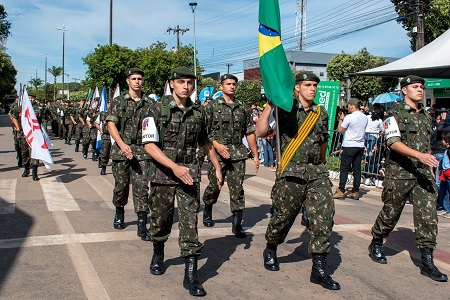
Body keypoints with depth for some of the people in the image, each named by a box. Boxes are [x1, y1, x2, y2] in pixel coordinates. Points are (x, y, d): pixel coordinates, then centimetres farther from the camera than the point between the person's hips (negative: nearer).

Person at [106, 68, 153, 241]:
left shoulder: (150, 103, 8)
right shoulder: (118, 102, 5)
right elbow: (111, 124, -3)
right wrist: (122, 144, -17)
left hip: (142, 151, 0)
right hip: (121, 150, 0)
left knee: (141, 187, -6)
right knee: (121, 186, 10)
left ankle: (142, 225, -3)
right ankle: (119, 213, 36)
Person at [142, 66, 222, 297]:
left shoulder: (198, 112, 6)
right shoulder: (157, 109, -7)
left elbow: (205, 143, 20)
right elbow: (149, 144, -14)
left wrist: (217, 167, 20)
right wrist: (174, 167, -23)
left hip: (190, 173, 2)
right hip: (163, 172, -2)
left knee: (190, 221, -5)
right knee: (161, 220, 12)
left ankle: (191, 275, -2)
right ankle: (158, 255, 41)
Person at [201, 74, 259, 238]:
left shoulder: (242, 108, 12)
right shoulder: (212, 106, 2)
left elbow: (250, 132, 14)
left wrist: (255, 155, 10)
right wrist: (216, 144, -17)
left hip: (238, 154, 3)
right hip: (218, 154, -2)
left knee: (237, 189, -1)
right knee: (214, 186, 6)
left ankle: (237, 224, 4)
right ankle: (207, 212, 33)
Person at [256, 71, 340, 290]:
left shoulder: (321, 114, 12)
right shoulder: (285, 110, -2)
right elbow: (260, 132, -11)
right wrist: (270, 105, -14)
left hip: (316, 173, 4)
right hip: (290, 173, -4)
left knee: (324, 217, -6)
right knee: (283, 217, 6)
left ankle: (319, 270, 2)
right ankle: (270, 251, 35)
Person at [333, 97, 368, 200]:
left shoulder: (349, 117, -13)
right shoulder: (365, 117, 9)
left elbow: (340, 130, -5)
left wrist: (341, 119, 9)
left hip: (349, 146, -6)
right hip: (360, 146, 7)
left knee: (344, 169, -2)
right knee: (357, 169, 7)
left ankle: (341, 191, -2)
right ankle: (355, 191, 9)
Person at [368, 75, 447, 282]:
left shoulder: (424, 115, 16)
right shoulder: (395, 114, -5)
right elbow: (394, 142, -18)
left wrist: (430, 167, 18)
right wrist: (419, 155, -30)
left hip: (423, 173, 5)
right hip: (399, 172, -5)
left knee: (428, 215, -2)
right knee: (391, 213, 6)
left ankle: (427, 262, 3)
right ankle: (376, 245, 30)